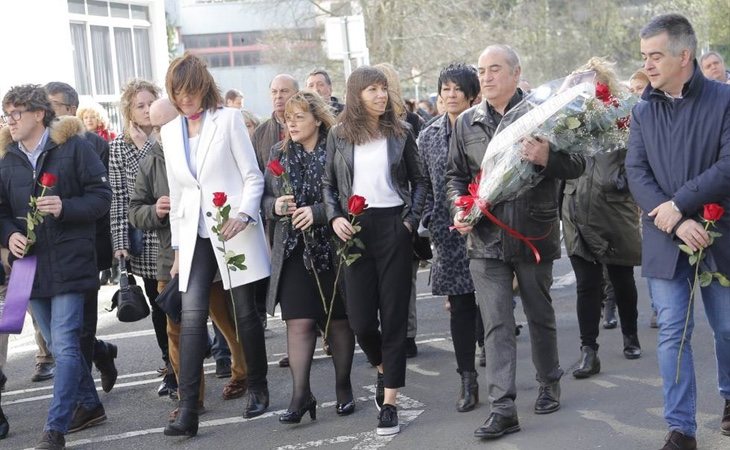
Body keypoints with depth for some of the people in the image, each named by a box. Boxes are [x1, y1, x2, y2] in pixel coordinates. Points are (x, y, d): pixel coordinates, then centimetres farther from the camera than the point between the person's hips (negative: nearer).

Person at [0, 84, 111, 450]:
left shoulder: (73, 147, -3)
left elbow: (101, 196, -5)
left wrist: (66, 208, -20)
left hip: (69, 264, -6)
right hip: (31, 264, 6)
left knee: (64, 346, -11)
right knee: (59, 346, 14)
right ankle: (89, 404, 30)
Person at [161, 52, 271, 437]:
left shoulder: (228, 119, -1)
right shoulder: (170, 132, 12)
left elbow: (253, 176, -2)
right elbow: (176, 194, 16)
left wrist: (244, 214, -19)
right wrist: (178, 246, 14)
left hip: (235, 229, -3)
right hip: (195, 236, 3)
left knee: (246, 313, 5)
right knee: (191, 317, -8)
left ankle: (258, 389, 23)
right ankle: (188, 410, -11)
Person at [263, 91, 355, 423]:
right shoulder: (279, 153, 10)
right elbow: (264, 198, 14)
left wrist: (317, 212, -19)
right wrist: (275, 206, -7)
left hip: (332, 247, -3)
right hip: (294, 249, 3)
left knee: (338, 319, 8)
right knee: (298, 321, -4)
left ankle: (343, 388, 21)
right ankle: (301, 394, -3)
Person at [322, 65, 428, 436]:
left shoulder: (400, 133, 5)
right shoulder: (339, 135, 5)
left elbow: (419, 180, 10)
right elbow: (328, 184, 11)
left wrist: (412, 219, -2)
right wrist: (335, 218, -5)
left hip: (393, 227, -1)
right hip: (355, 229, 1)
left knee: (394, 314, -1)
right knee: (360, 318, -1)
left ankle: (389, 402, 5)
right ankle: (383, 368, 32)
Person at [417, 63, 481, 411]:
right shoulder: (429, 136, 10)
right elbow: (424, 184, 12)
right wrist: (428, 220, 2)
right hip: (449, 234, 3)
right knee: (460, 307, 4)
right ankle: (468, 381, 11)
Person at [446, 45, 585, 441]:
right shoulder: (466, 122, 8)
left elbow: (576, 165, -3)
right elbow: (456, 175, 16)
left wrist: (547, 158, -24)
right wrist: (459, 207, -3)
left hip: (535, 234, -1)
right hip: (486, 239, 2)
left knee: (540, 315, 14)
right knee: (496, 324, -3)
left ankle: (549, 384, 34)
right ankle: (502, 408, -3)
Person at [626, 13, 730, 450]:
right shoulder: (643, 111, 5)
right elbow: (636, 173, -3)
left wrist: (679, 205, -17)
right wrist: (677, 225, -16)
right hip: (664, 239, 2)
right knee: (673, 334, 1)